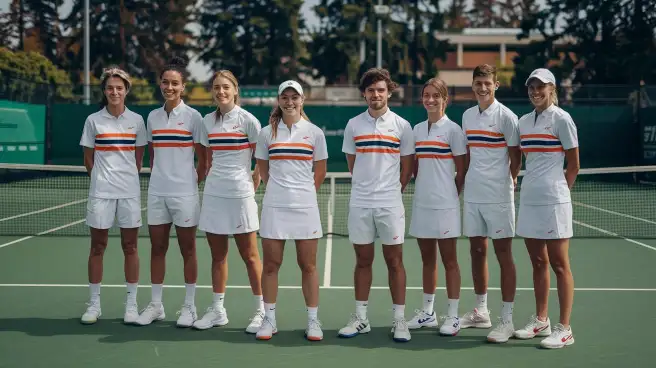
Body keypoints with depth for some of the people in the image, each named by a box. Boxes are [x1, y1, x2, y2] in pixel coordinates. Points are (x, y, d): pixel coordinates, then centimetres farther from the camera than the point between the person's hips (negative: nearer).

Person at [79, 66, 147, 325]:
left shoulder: (136, 120, 4)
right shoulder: (93, 120, 2)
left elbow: (139, 158, 10)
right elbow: (88, 159, 7)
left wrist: (128, 177, 4)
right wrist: (101, 177, 3)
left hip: (130, 191, 0)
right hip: (101, 192, 0)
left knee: (130, 247, 4)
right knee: (97, 247, 4)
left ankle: (131, 304, 11)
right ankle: (94, 304, 12)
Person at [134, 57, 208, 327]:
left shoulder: (192, 117, -4)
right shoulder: (153, 117, 9)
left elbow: (204, 158, -1)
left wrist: (194, 183, -5)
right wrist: (157, 177, 6)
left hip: (184, 193, -4)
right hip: (157, 193, 4)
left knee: (187, 250, 4)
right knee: (157, 248, 8)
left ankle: (189, 306, 12)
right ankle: (155, 305, 16)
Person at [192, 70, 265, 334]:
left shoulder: (247, 120, -5)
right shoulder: (207, 121, 10)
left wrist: (251, 188, -2)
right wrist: (214, 179, 12)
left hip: (240, 194, -5)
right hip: (213, 194, 5)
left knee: (249, 255, 0)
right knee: (217, 255, 10)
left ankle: (261, 311, 8)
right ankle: (217, 310, 18)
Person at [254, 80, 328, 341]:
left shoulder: (314, 132, 3)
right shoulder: (267, 133, 6)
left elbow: (320, 171, 10)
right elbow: (263, 169, 15)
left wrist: (304, 191, 8)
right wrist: (279, 188, 9)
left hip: (305, 207, -1)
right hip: (274, 207, 1)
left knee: (308, 265, 3)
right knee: (270, 264, 3)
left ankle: (313, 320, 11)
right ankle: (269, 319, 13)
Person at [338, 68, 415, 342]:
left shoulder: (401, 125, 2)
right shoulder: (353, 125, 6)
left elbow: (407, 166, 7)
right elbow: (352, 163, 13)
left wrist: (394, 189, 5)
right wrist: (367, 186, 9)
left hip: (390, 204, -1)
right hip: (359, 203, 2)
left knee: (394, 261, 2)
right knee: (363, 260, 8)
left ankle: (399, 320, 8)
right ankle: (360, 318, 16)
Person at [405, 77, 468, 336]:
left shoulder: (452, 130, -6)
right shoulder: (417, 129, 11)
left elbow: (462, 170, -4)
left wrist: (451, 195, 0)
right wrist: (424, 187, 7)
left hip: (445, 205, -5)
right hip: (421, 203, 5)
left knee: (449, 260, 0)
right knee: (427, 260, 11)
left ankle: (452, 316, 6)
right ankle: (427, 313, 20)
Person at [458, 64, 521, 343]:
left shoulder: (505, 116, -6)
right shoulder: (467, 115, 12)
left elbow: (515, 157, -3)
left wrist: (508, 183, -5)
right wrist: (461, 183, 13)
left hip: (498, 196, -6)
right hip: (472, 195, 6)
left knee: (503, 254, -3)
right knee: (477, 251, 11)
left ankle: (506, 320, 0)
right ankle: (481, 312, 23)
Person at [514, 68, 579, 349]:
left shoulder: (561, 118, -5)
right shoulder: (524, 121, 13)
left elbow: (573, 166, -2)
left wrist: (558, 189, 4)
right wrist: (533, 185, 12)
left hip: (553, 201, -6)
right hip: (528, 199, 6)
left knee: (559, 265, -1)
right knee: (538, 263, 11)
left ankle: (564, 329, 3)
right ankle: (540, 321, 21)